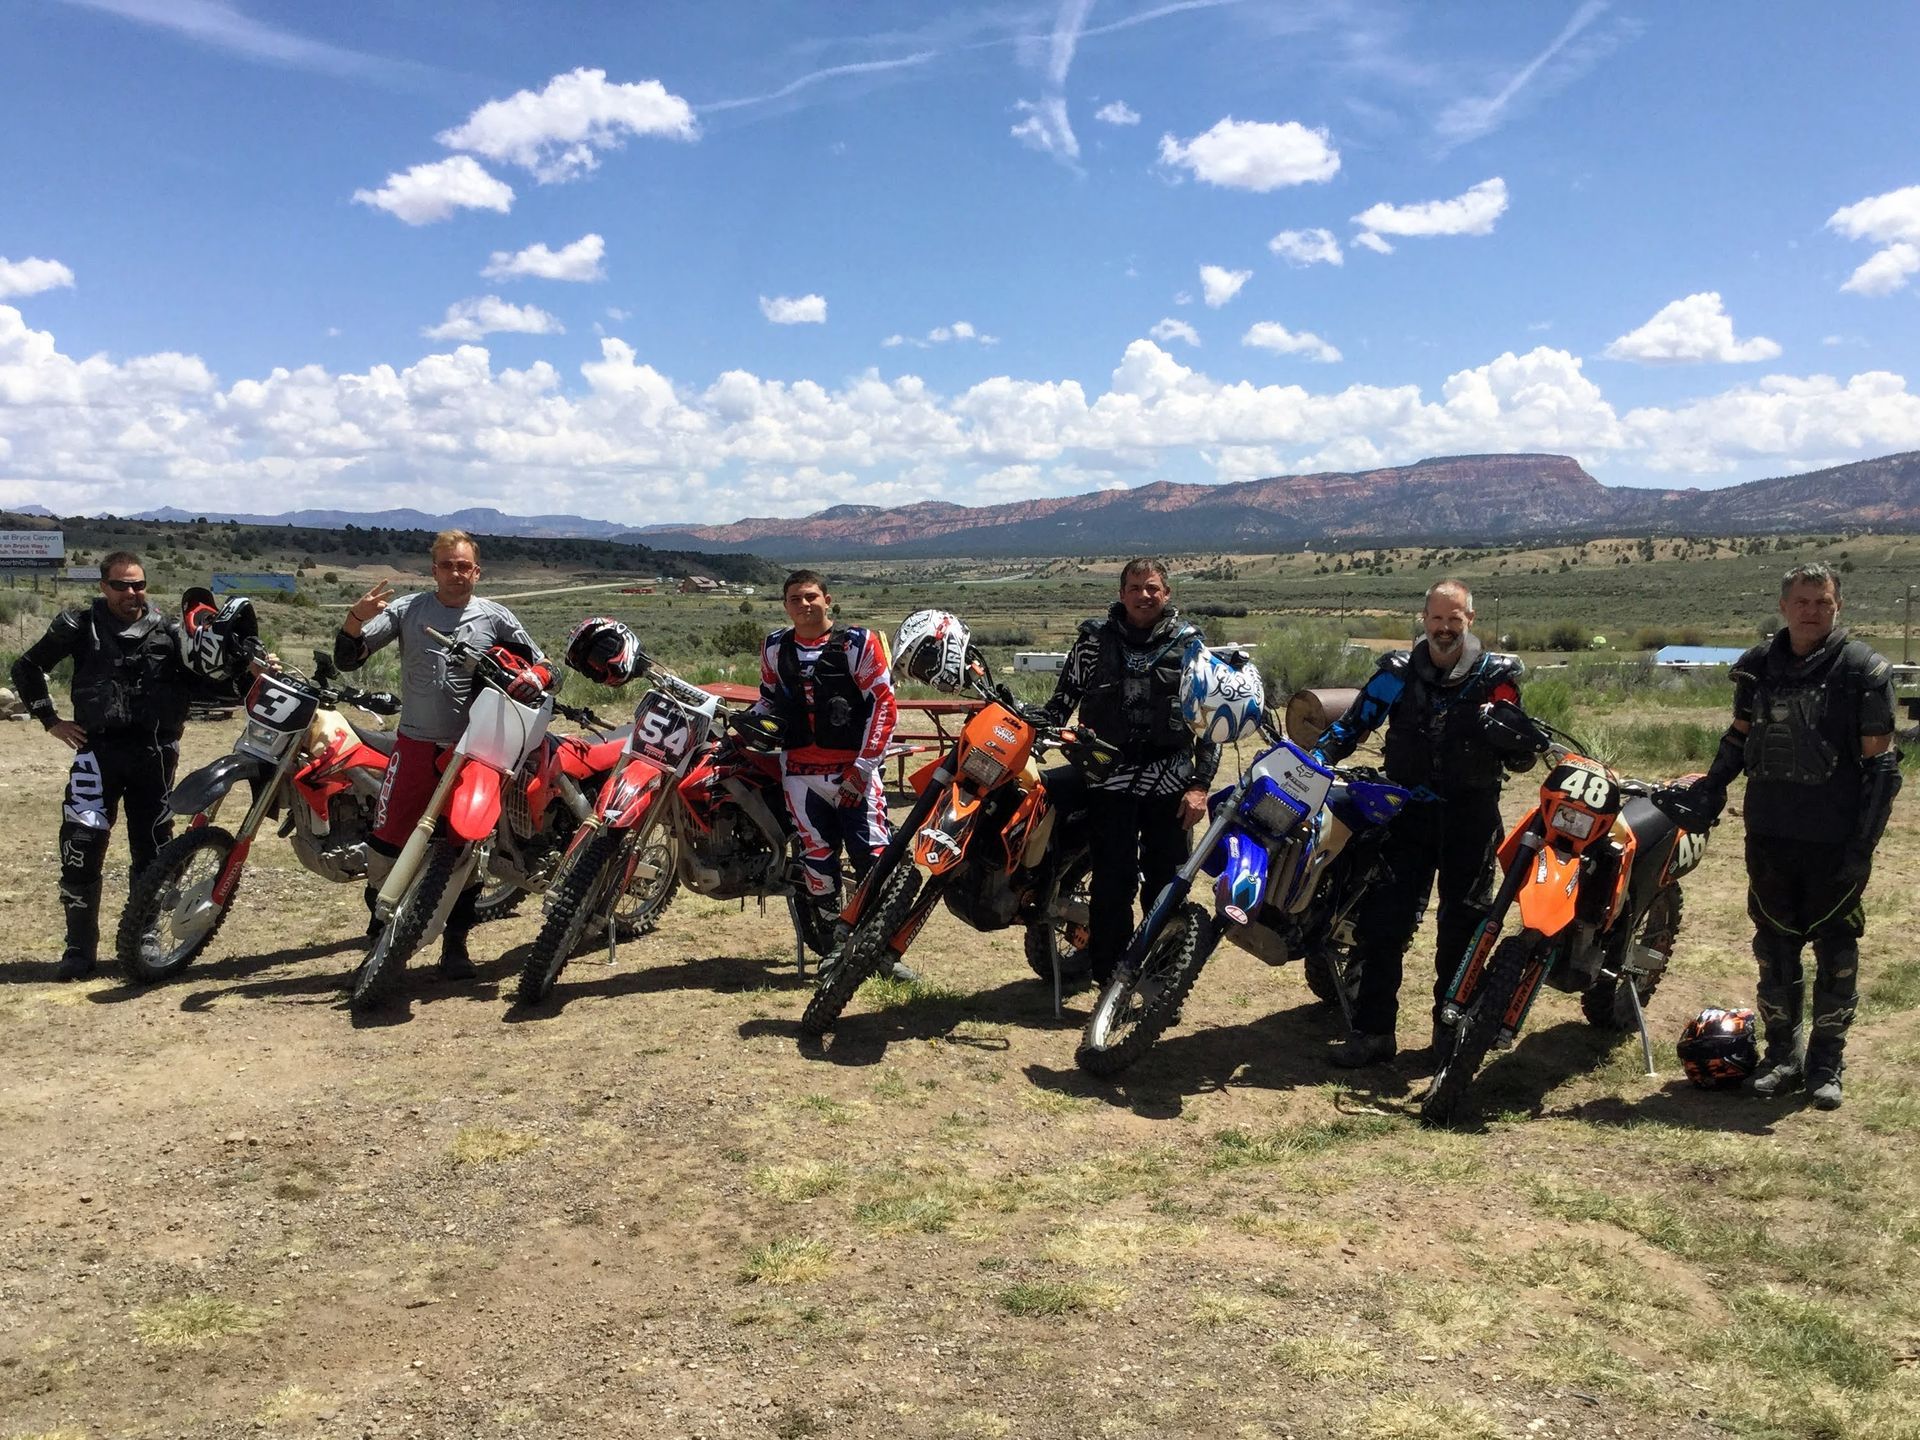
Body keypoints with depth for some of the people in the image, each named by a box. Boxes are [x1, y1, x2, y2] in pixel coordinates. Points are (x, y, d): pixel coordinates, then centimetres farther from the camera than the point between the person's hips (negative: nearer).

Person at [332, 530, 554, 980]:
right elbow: (347, 657, -1)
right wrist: (357, 618, -22)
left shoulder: (495, 617, 5)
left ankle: (455, 943, 16)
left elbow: (544, 666, 7)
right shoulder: (407, 609, 4)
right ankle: (381, 928, 22)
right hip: (416, 744, 0)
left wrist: (534, 677, -18)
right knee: (387, 839, -2)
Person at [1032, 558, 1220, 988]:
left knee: (1167, 887, 5)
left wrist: (1200, 784, -3)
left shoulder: (1189, 643, 7)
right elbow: (1063, 698, 9)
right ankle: (1111, 981, 8)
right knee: (1110, 887, -1)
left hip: (1169, 782, 0)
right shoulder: (1095, 637, 8)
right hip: (1108, 780, 0)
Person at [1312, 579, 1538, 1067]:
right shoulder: (1397, 672, 4)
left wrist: (1508, 734, -19)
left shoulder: (1497, 676, 2)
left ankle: (1452, 1029, 22)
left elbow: (1521, 759, 4)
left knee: (1464, 926, 8)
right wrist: (1314, 757, -10)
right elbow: (1352, 724, 7)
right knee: (1383, 921, -4)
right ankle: (1373, 1030, 2)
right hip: (1408, 811, 0)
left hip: (1472, 814, 0)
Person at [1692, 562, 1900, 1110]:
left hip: (1835, 839, -4)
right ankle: (1782, 1055, 21)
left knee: (1835, 948, 5)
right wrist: (1712, 786, 4)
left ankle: (1826, 1064, 16)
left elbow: (1880, 761, -7)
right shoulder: (1758, 665, 6)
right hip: (1769, 833, 4)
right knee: (1774, 945, 10)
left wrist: (1864, 843, -12)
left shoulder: (1863, 669, -7)